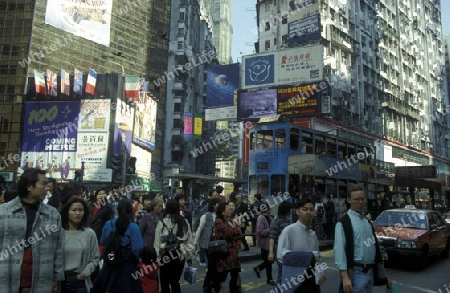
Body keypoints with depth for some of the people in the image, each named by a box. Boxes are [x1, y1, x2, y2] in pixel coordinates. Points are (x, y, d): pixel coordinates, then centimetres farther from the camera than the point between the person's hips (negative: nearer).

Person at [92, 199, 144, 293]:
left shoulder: (108, 224, -4)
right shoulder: (133, 227, -17)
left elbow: (102, 242, 11)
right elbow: (137, 249, -19)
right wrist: (136, 259, 1)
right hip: (127, 265, -4)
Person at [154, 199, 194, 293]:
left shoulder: (162, 222, -9)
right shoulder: (185, 222, -1)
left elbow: (157, 242, -8)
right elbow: (189, 241, 3)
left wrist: (157, 257, -1)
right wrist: (190, 257, 13)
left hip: (166, 255, -3)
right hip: (180, 256, 3)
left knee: (165, 282, 13)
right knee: (175, 281, 19)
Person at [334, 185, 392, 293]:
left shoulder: (367, 222, 11)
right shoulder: (343, 223, -13)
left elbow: (374, 247, 16)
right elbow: (340, 250, -20)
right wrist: (345, 277, -27)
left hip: (370, 271, 8)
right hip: (356, 272, -7)